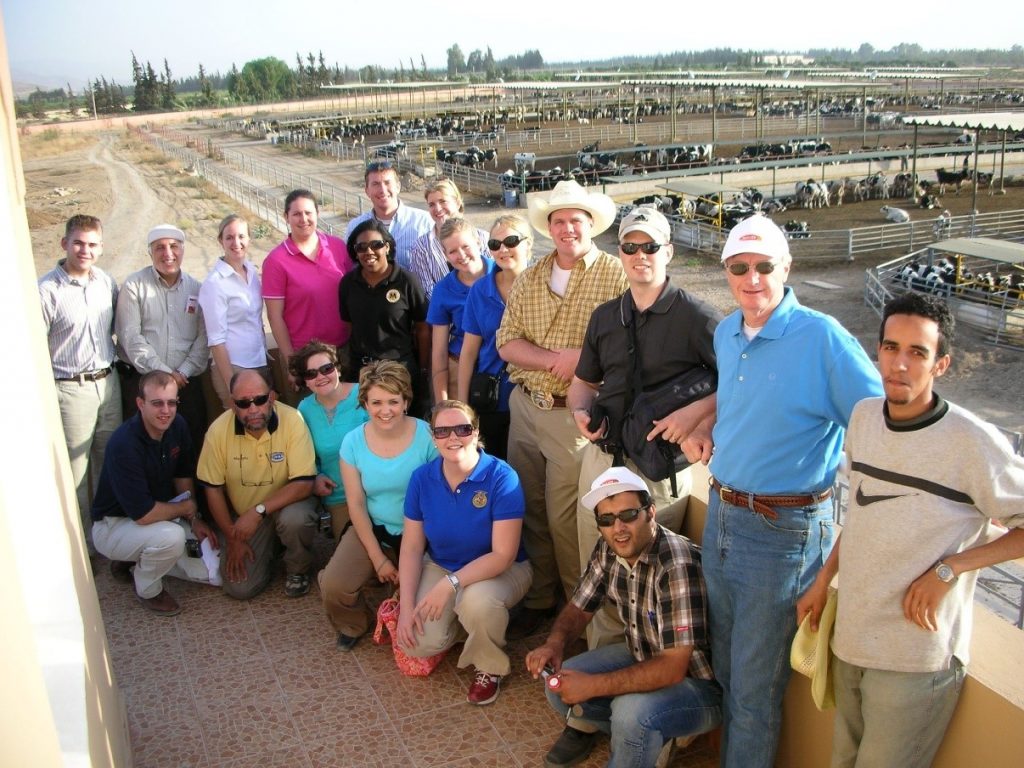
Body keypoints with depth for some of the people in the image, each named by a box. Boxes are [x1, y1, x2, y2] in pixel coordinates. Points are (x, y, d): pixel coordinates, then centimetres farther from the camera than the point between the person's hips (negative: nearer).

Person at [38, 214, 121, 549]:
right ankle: (82, 540, 20)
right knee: (75, 469, 5)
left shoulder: (107, 283, 4)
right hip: (70, 390, -5)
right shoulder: (47, 290, -14)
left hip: (108, 383, 5)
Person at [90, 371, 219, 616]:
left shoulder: (177, 426, -8)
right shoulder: (124, 445, -31)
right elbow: (143, 514, -31)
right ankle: (147, 589, -5)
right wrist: (186, 508, -15)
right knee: (170, 536, -37)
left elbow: (183, 476, 8)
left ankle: (138, 563, 17)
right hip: (114, 526, -7)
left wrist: (194, 520, 0)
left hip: (162, 516, 7)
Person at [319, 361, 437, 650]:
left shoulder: (427, 436, -15)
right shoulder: (354, 442, -6)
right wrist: (378, 558, -9)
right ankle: (354, 625, 17)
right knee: (333, 585, -18)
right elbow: (356, 505, -4)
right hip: (372, 529, 2)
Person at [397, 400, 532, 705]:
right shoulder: (422, 478, -9)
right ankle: (458, 623, 18)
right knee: (419, 643, -18)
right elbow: (412, 547, -3)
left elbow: (503, 555, -24)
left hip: (498, 571, -3)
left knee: (477, 601, -37)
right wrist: (406, 605, -13)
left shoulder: (501, 477, -23)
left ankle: (489, 668, -4)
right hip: (439, 566, 4)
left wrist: (450, 584, -31)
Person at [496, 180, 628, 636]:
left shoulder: (614, 275, -7)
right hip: (525, 406, 6)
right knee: (530, 508, 14)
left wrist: (580, 361, -21)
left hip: (572, 414, -5)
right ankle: (538, 598, 31)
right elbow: (507, 342, 1)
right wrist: (558, 358, -13)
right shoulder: (530, 278, 9)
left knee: (564, 518, 0)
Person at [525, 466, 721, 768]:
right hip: (643, 659, 8)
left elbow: (672, 667, -33)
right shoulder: (607, 550, -7)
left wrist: (592, 686, -30)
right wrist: (554, 643, -17)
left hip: (699, 683, -8)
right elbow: (579, 607, 5)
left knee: (631, 712, -34)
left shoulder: (678, 566, -31)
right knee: (559, 684, -5)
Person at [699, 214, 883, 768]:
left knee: (756, 684, 8)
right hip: (721, 513, 7)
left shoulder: (822, 337, -18)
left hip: (783, 529, -7)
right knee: (726, 666, 23)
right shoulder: (726, 333, 4)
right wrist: (708, 429, 6)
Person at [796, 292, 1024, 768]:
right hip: (852, 639, 6)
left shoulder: (972, 443, -18)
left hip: (917, 656, -6)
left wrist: (949, 569, -17)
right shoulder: (864, 416, 2)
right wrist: (823, 581, 16)